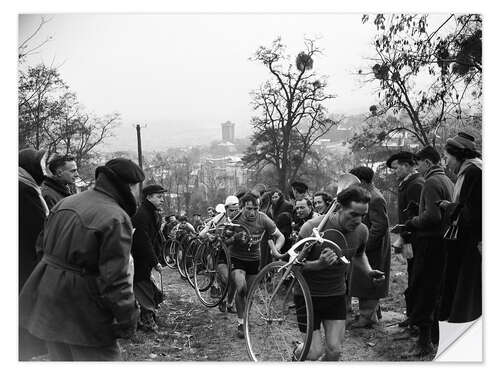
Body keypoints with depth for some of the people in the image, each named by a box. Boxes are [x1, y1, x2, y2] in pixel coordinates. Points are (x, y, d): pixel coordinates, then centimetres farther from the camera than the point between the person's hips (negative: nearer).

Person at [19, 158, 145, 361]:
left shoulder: (65, 203, 7)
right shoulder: (116, 219, -19)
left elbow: (44, 246, 17)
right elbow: (115, 280, -21)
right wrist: (127, 319, -12)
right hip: (82, 317, -8)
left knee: (61, 359, 19)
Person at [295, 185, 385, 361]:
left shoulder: (361, 231, -9)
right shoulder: (313, 227, -25)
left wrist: (369, 271, -6)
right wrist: (319, 264, -36)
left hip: (336, 294, 4)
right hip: (308, 294, -4)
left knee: (335, 351, -2)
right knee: (316, 352, -3)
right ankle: (297, 351, 33)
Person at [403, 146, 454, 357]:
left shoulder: (432, 183, -14)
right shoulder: (447, 181, 16)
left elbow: (433, 215, -24)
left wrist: (412, 223, -11)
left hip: (431, 242, -10)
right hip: (442, 240, 10)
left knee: (423, 289, -8)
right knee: (436, 288, 17)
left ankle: (425, 341, -8)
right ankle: (436, 333, 27)